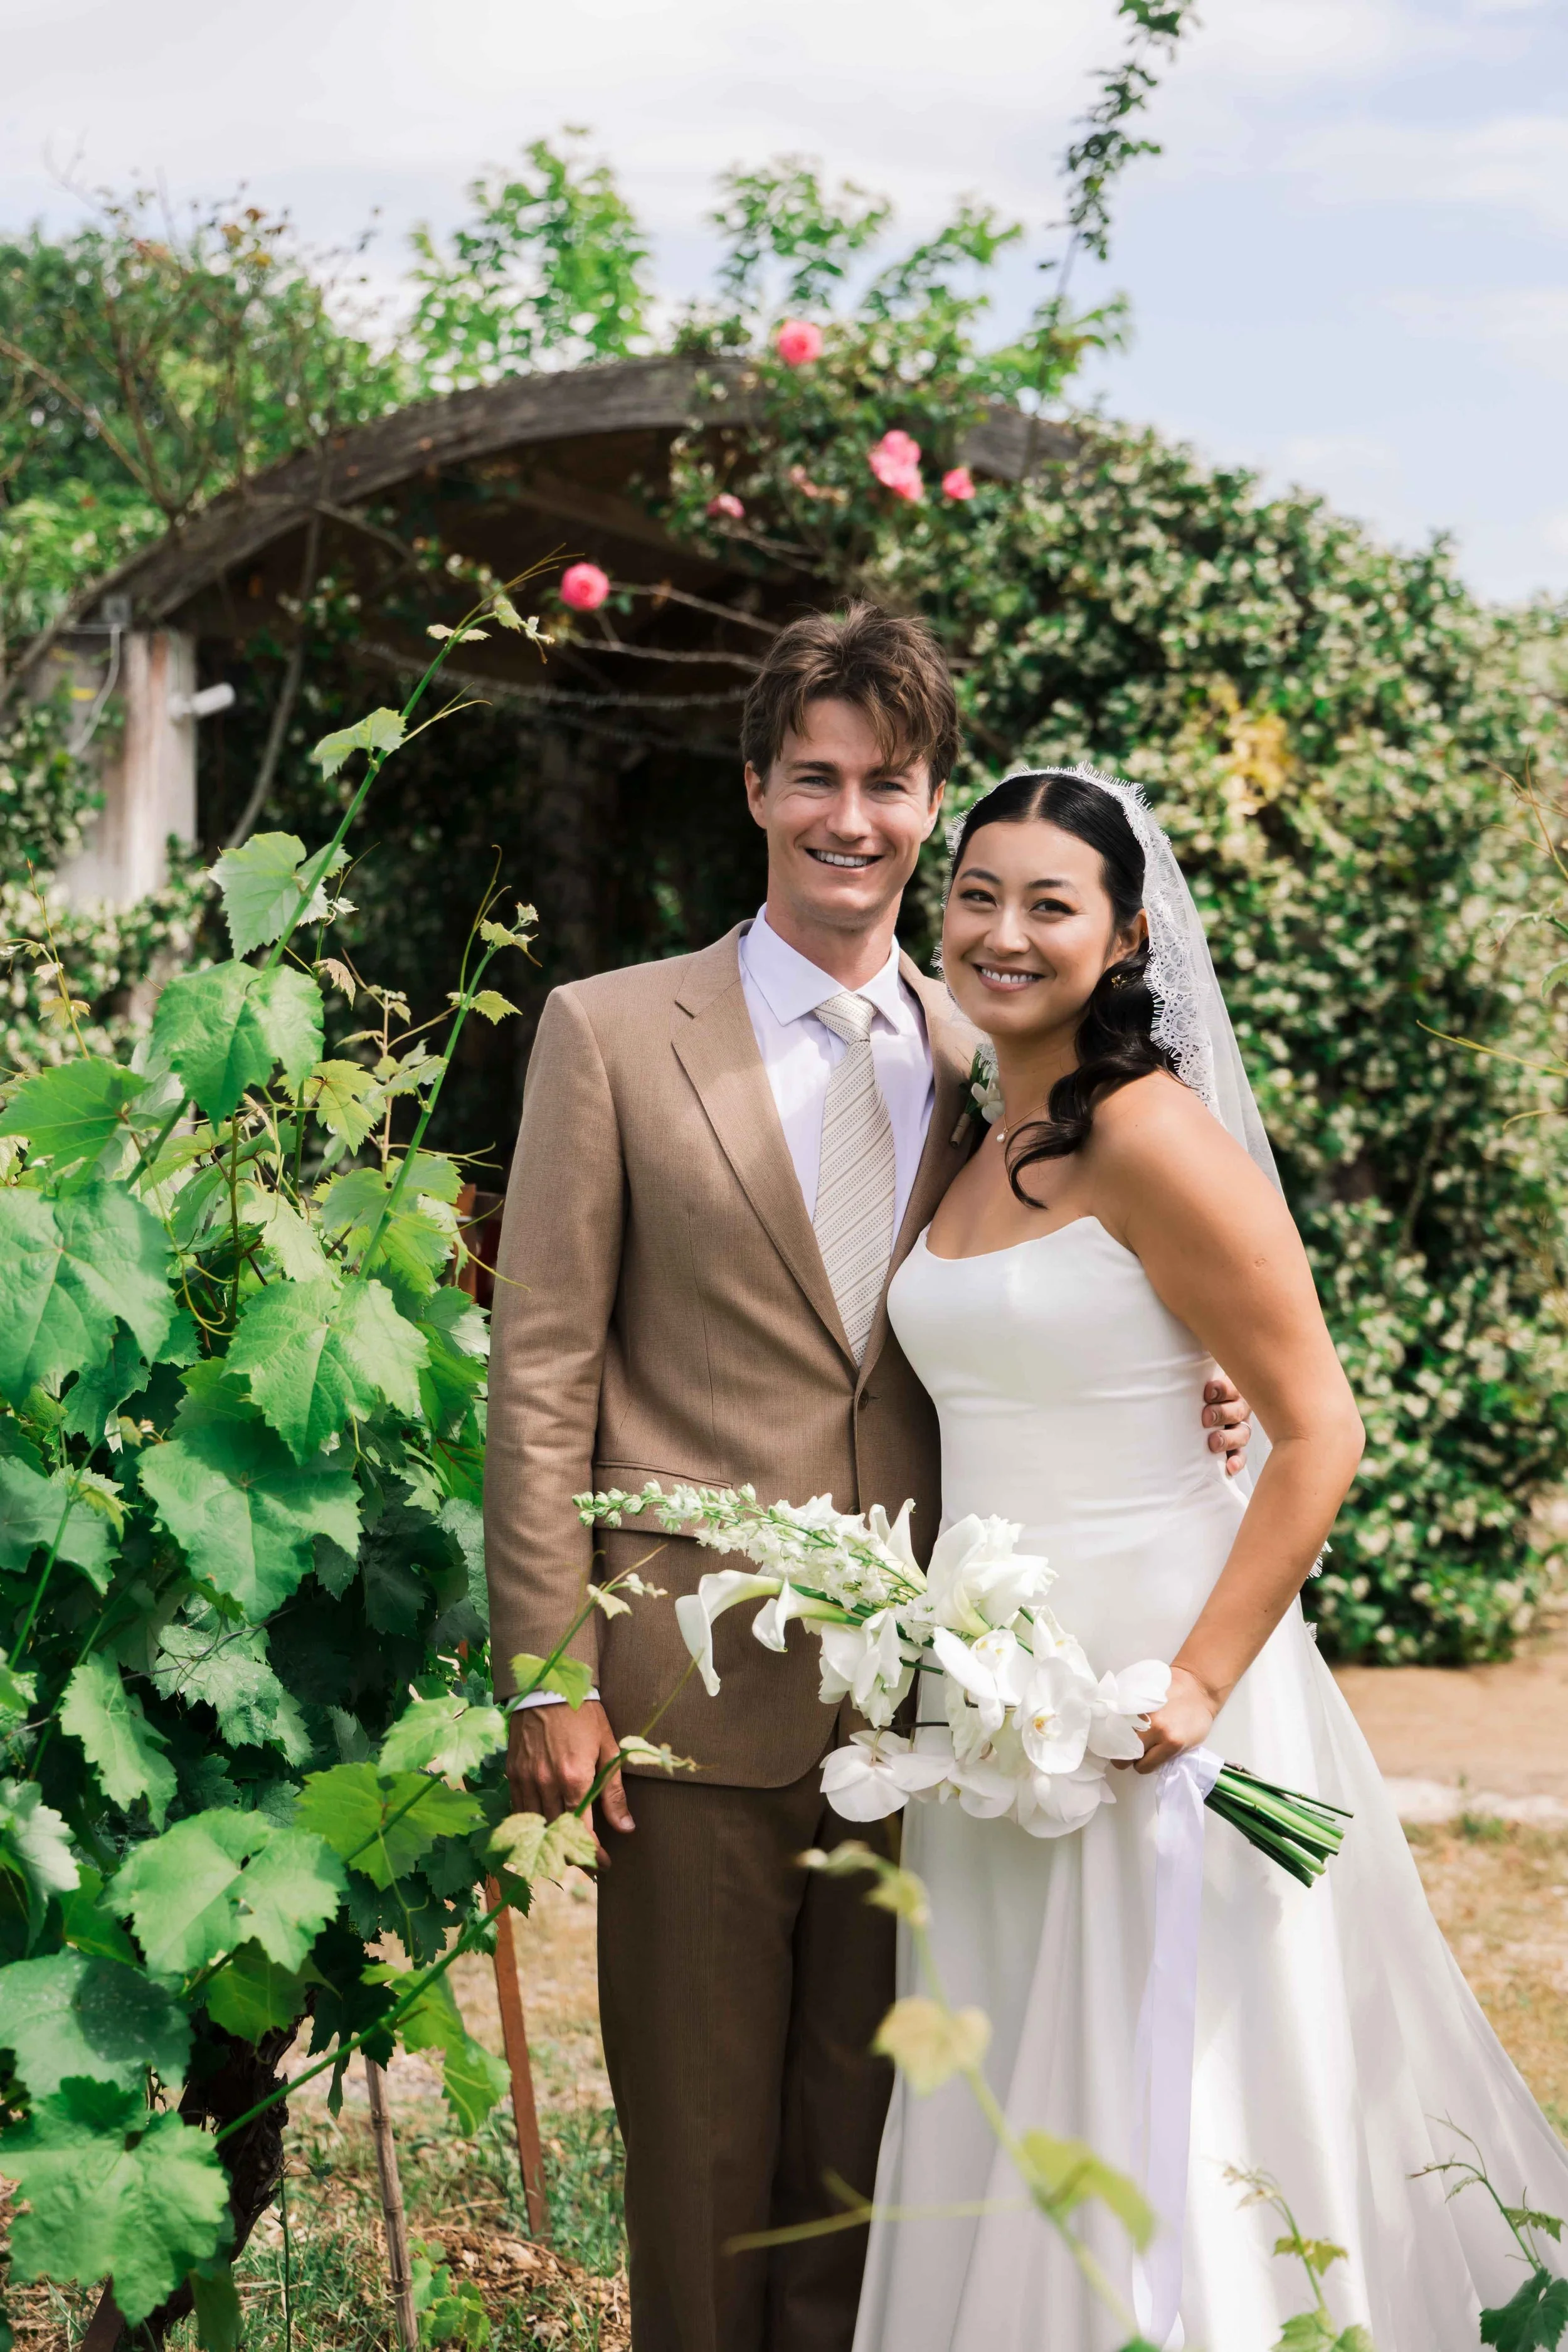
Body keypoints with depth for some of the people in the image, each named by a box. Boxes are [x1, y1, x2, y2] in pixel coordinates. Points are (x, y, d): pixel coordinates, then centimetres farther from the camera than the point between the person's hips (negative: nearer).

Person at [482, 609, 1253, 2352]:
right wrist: (549, 1678, -8)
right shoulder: (611, 1033, -1)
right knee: (698, 2140, 5)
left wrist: (1172, 1410, -4)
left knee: (864, 2131, 13)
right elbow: (541, 1373, -3)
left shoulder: (983, 1058, 9)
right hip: (695, 1687, -3)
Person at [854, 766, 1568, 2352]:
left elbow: (1318, 1433, -16)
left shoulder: (1153, 1134, -14)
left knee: (1152, 2114, 0)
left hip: (1144, 1670, -8)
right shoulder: (976, 1146, 11)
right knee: (1005, 2129, 14)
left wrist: (1198, 1684, -21)